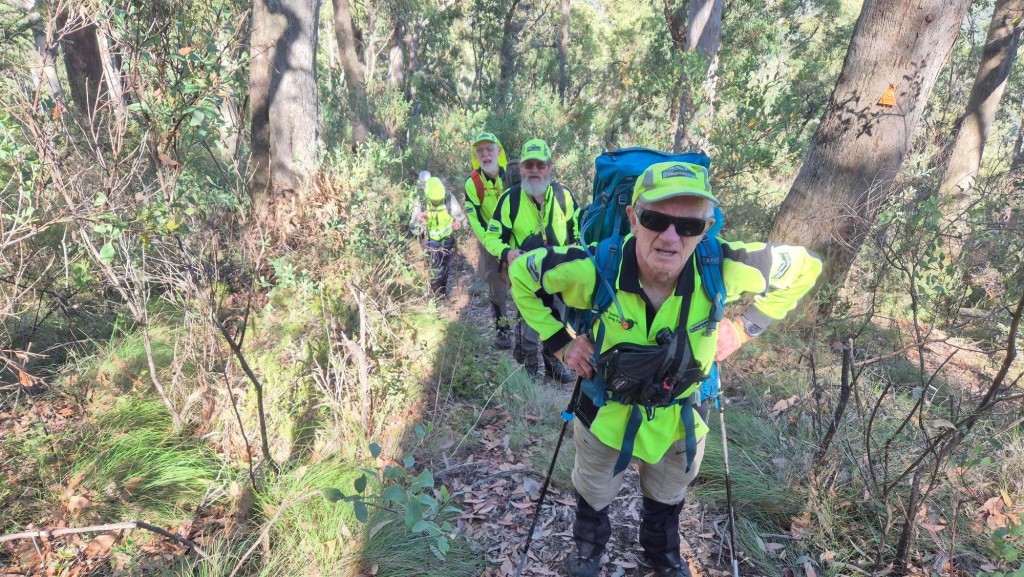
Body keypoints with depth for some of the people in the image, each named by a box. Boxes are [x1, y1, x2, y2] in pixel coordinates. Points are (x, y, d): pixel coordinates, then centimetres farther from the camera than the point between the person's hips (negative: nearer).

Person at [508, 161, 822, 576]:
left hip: (682, 419, 2)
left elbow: (803, 266, -11)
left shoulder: (723, 269, -30)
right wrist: (559, 341, -17)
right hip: (606, 414, -1)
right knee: (593, 495, 28)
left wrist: (744, 327, -14)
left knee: (667, 499, 32)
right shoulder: (594, 267, -34)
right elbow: (522, 273, -16)